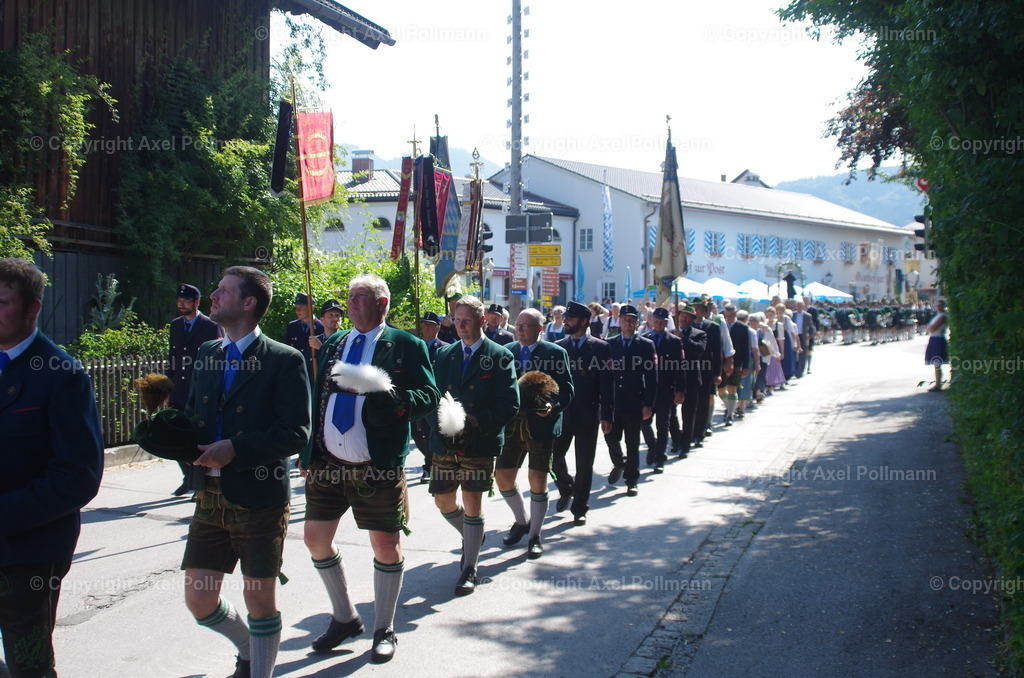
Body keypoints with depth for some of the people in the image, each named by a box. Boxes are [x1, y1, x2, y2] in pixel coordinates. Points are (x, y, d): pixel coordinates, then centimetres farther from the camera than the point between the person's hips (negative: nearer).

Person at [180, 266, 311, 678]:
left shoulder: (284, 360, -9)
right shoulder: (206, 354, 11)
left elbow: (296, 434, -14)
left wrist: (236, 449, -22)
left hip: (259, 498, -6)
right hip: (211, 496, 6)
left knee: (259, 598, 5)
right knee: (199, 599, 10)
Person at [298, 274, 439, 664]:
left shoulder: (405, 346, -3)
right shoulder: (333, 344, 13)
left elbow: (429, 397, -9)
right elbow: (317, 397, 16)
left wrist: (394, 398, -27)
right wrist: (307, 452, 8)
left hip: (378, 469, -5)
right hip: (327, 463, 5)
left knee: (386, 544, 2)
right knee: (315, 538, 8)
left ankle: (384, 630, 21)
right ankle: (344, 618, 28)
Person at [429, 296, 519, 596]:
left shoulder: (500, 357, -4)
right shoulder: (444, 354, 10)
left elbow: (510, 405, -8)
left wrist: (477, 421, -18)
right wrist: (439, 420, -10)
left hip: (480, 443, -4)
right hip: (445, 443, 5)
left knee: (472, 504, 0)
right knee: (443, 500, 11)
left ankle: (469, 569, 12)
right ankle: (471, 537, 39)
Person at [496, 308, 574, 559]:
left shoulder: (555, 353, -3)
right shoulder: (506, 352, 8)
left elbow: (566, 390, -4)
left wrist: (553, 405, -22)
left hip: (541, 423, -4)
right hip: (511, 425, 4)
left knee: (538, 480, 0)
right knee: (502, 476, 7)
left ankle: (534, 536, 16)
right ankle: (522, 520, 33)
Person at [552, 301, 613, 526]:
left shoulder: (600, 347, -2)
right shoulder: (559, 347, 7)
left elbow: (607, 383, -4)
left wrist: (606, 415, -9)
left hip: (587, 415, -2)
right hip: (561, 413, 2)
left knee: (584, 465, 3)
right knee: (554, 457, -1)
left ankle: (579, 508, 15)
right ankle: (566, 490, 28)